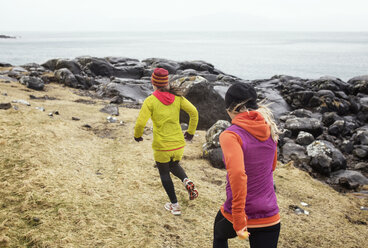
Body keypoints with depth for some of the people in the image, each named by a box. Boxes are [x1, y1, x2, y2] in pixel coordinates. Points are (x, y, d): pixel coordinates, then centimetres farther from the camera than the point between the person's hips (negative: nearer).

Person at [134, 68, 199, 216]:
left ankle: (174, 205, 22)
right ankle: (186, 181, 0)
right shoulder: (177, 97, -2)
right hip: (178, 143, 3)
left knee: (164, 173, 19)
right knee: (174, 166, 30)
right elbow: (193, 112, -4)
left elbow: (140, 122, -18)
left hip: (161, 145, -3)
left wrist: (137, 135, 3)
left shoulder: (150, 101, -12)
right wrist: (191, 132, 9)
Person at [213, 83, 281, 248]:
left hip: (237, 216, -4)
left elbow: (237, 174, -32)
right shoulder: (270, 131, 2)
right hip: (269, 217, 4)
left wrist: (238, 219, -28)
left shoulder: (230, 135, -18)